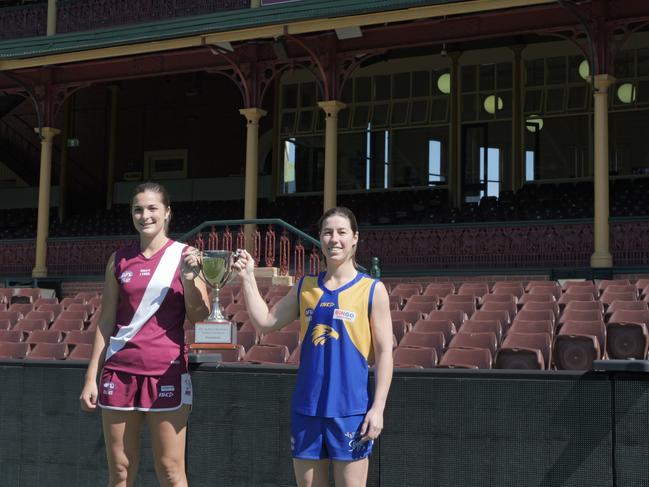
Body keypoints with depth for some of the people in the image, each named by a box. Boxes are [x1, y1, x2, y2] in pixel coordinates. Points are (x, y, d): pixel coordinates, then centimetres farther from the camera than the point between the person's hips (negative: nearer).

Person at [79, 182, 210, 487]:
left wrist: (189, 278, -21)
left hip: (166, 372, -3)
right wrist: (91, 377, 8)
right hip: (120, 370, 3)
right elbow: (106, 321, 12)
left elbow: (198, 315, -3)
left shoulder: (183, 256, 1)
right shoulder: (120, 259, 9)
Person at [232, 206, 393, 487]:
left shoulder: (372, 290, -3)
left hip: (350, 410, -4)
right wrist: (248, 278, 3)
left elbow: (384, 353, -3)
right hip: (306, 408, 4)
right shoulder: (305, 287, 9)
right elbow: (265, 323, 11)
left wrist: (378, 407, -10)